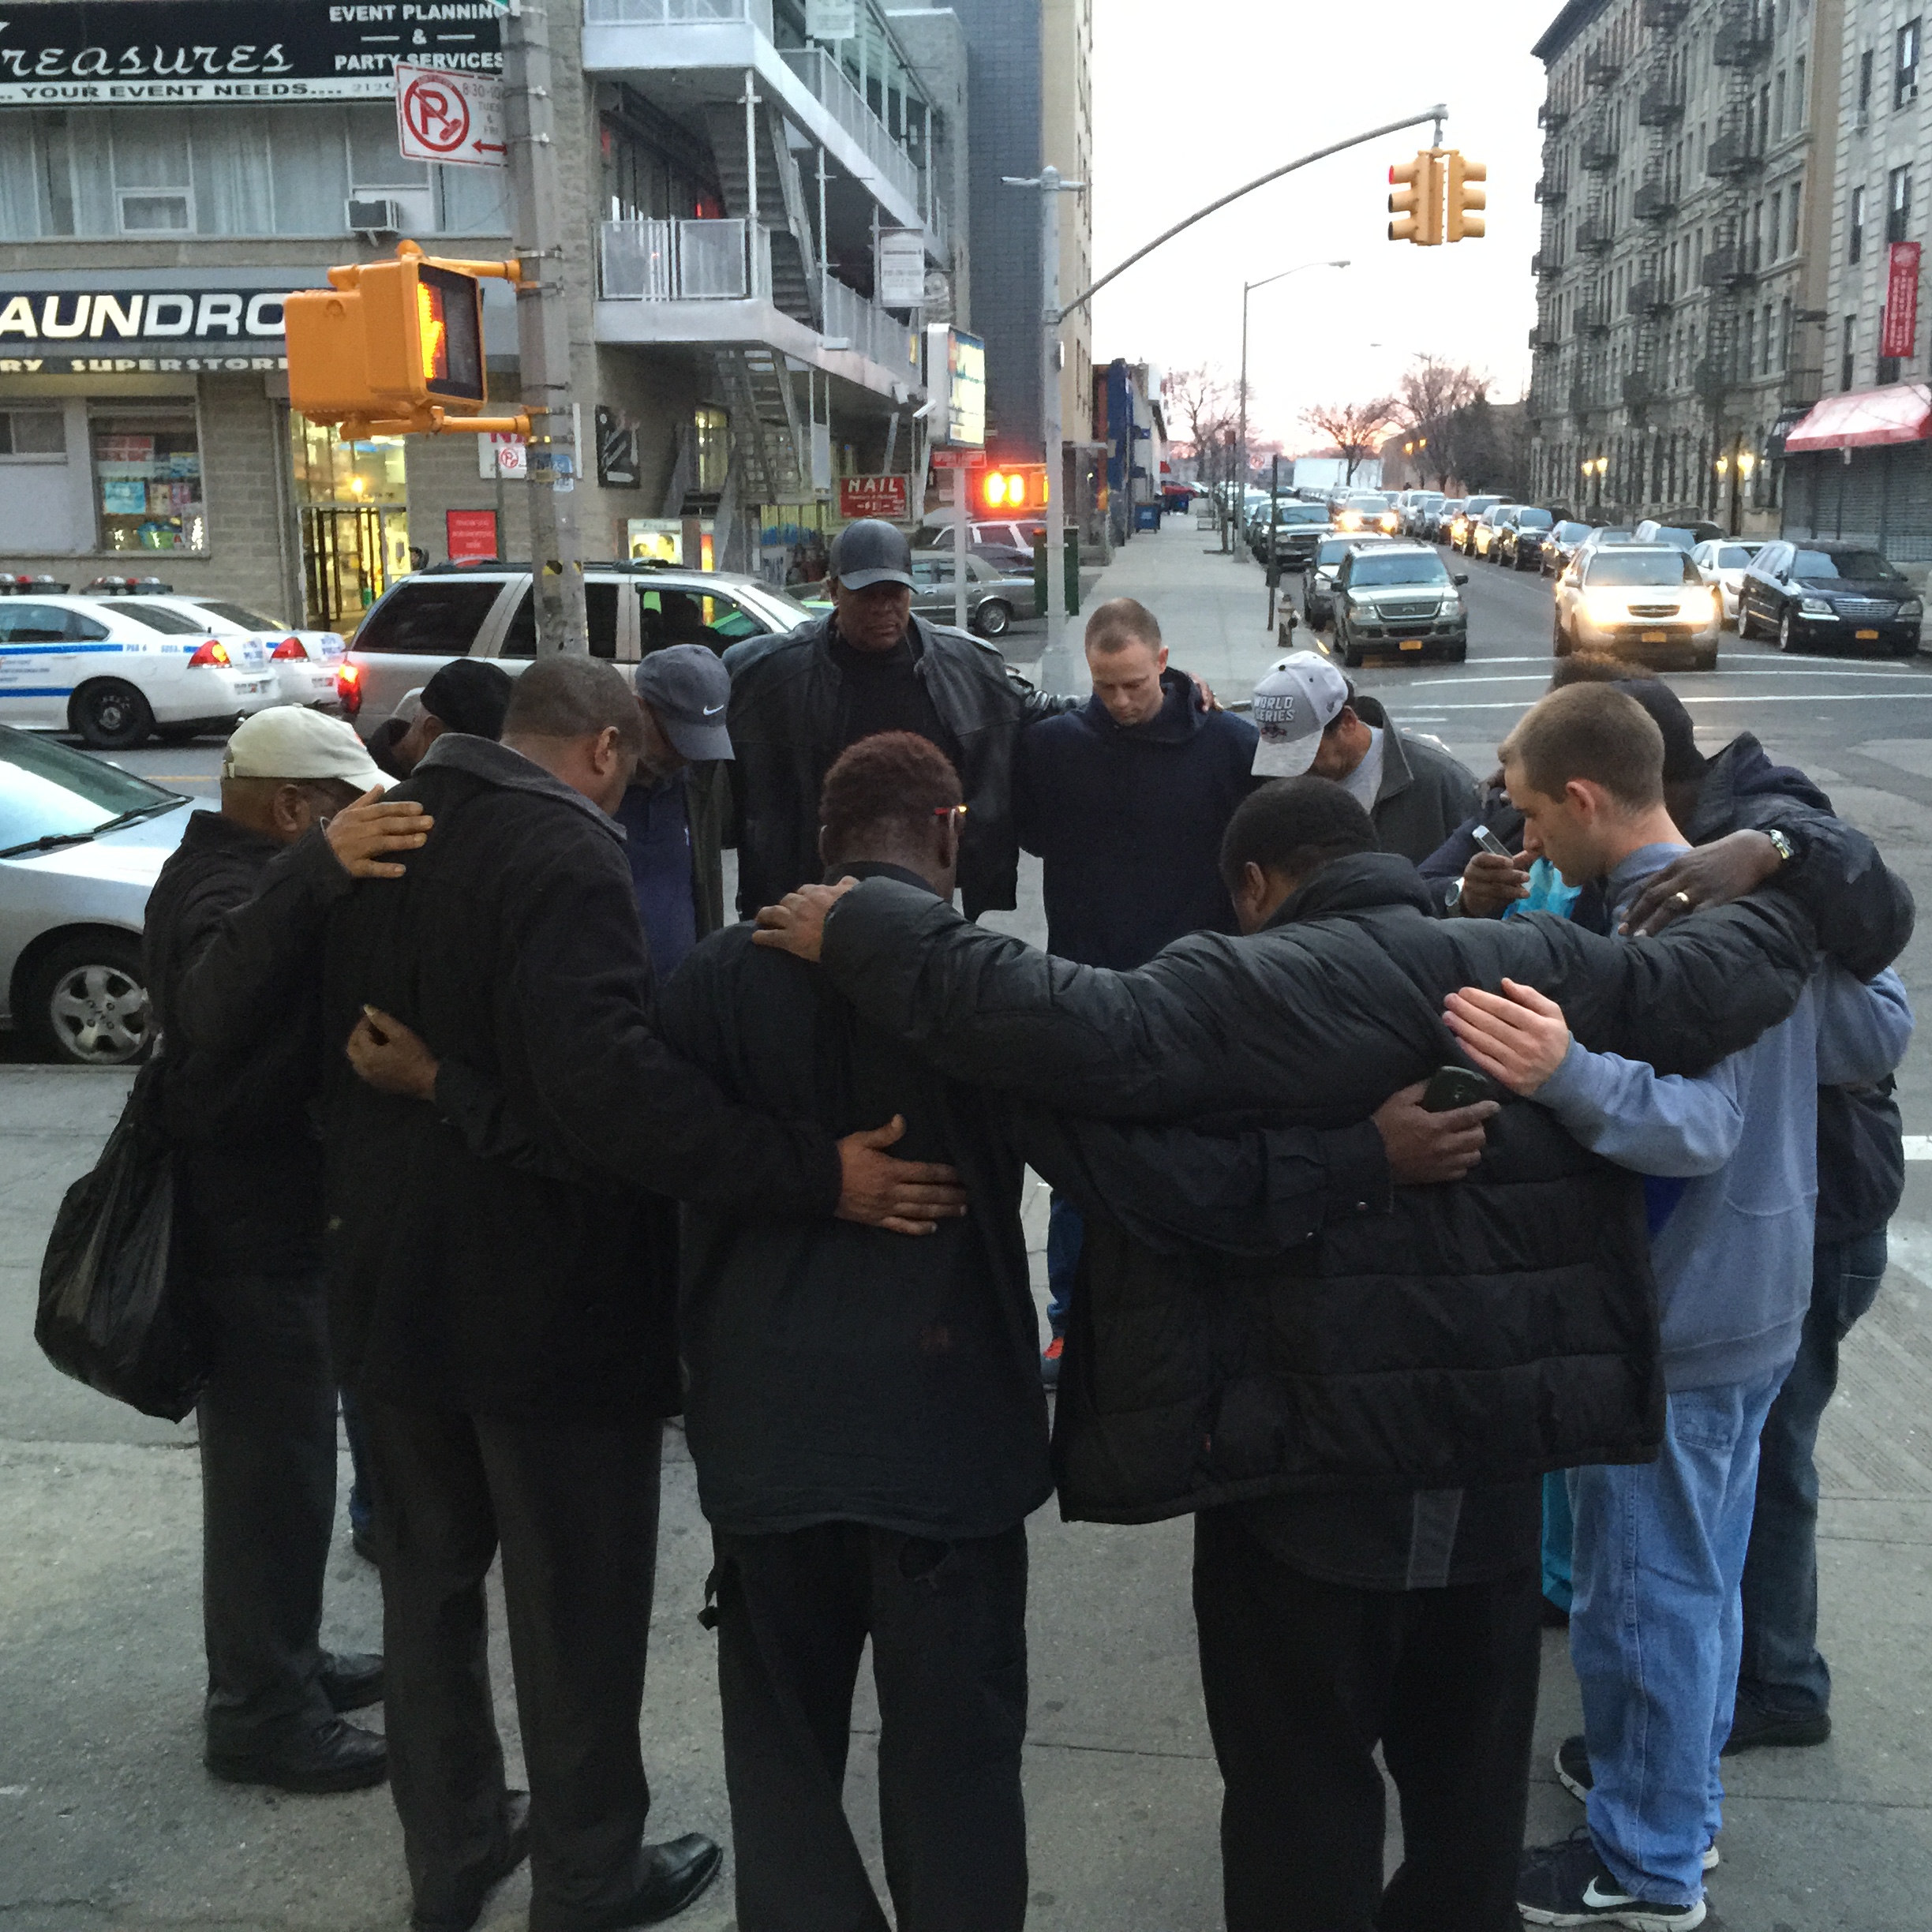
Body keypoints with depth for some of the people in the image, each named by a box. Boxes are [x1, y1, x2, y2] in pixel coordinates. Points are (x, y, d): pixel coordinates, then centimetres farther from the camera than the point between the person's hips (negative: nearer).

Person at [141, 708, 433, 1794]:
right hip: (258, 1233, -11)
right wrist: (316, 871, -61)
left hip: (261, 1220, 11)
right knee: (275, 1472, 1)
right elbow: (219, 1001, -46)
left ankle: (277, 1662, 38)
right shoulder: (224, 889, -22)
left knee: (269, 1463, 22)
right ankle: (264, 1716, 15)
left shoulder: (229, 875, 11)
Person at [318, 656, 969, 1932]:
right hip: (549, 1296, -8)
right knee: (579, 1602, 10)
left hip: (395, 1283, 8)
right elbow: (606, 1078, -35)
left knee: (430, 1576, 22)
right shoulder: (565, 850, -21)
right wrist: (816, 1173, -38)